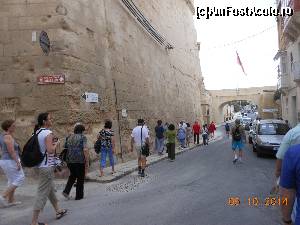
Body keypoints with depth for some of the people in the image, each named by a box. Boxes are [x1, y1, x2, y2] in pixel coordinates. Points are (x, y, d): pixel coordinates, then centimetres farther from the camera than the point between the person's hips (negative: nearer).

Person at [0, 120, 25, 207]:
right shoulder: (8, 137, -17)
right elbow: (11, 151, -22)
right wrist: (18, 163, -20)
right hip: (11, 161, -10)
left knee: (12, 181, 15)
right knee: (20, 178, -2)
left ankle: (11, 200, 19)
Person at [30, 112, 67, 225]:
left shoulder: (37, 132, 9)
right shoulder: (48, 133, -17)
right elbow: (50, 150, -25)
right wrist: (56, 143, -8)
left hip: (41, 165, 10)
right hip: (47, 166, -10)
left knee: (51, 189, 21)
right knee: (42, 193, -1)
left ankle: (58, 211, 36)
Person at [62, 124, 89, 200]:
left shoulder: (69, 137, 11)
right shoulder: (82, 137, -6)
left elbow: (65, 148, 14)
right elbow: (85, 150, -16)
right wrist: (87, 161, -11)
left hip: (69, 161, 6)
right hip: (79, 161, -5)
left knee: (72, 176, 27)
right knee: (80, 178, 10)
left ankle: (66, 191, 16)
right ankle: (79, 196, 18)